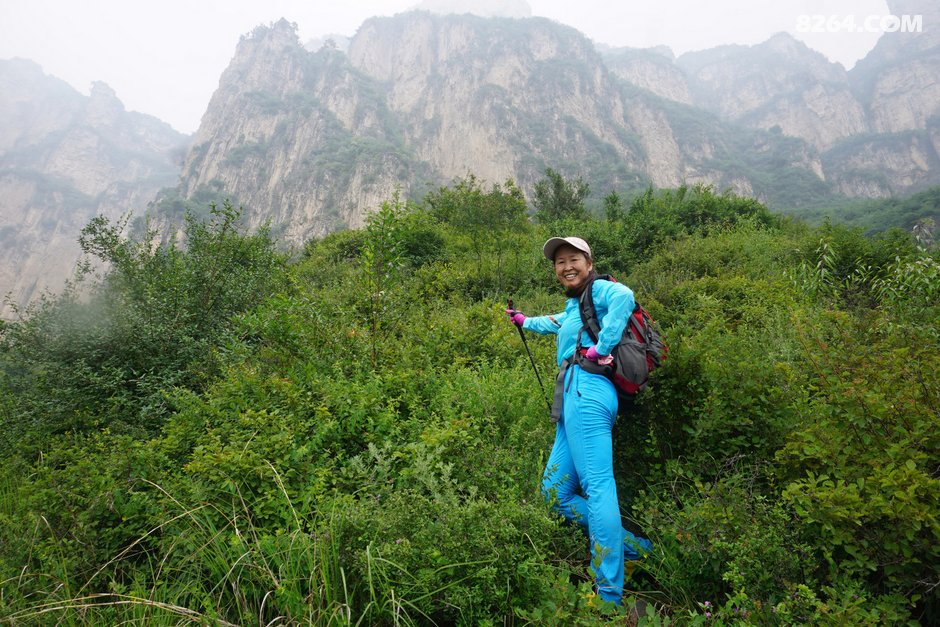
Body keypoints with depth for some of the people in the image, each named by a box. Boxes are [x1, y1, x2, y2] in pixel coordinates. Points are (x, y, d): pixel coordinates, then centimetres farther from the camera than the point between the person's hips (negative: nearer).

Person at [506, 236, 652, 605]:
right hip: (575, 396, 10)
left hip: (585, 390, -10)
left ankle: (609, 596, -11)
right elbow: (555, 324, 54)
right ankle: (634, 548, 10)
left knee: (597, 485, -14)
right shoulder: (573, 306, 31)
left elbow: (624, 296, -20)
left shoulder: (598, 289, 4)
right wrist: (523, 321, 68)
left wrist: (602, 348, -19)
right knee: (555, 491, 9)